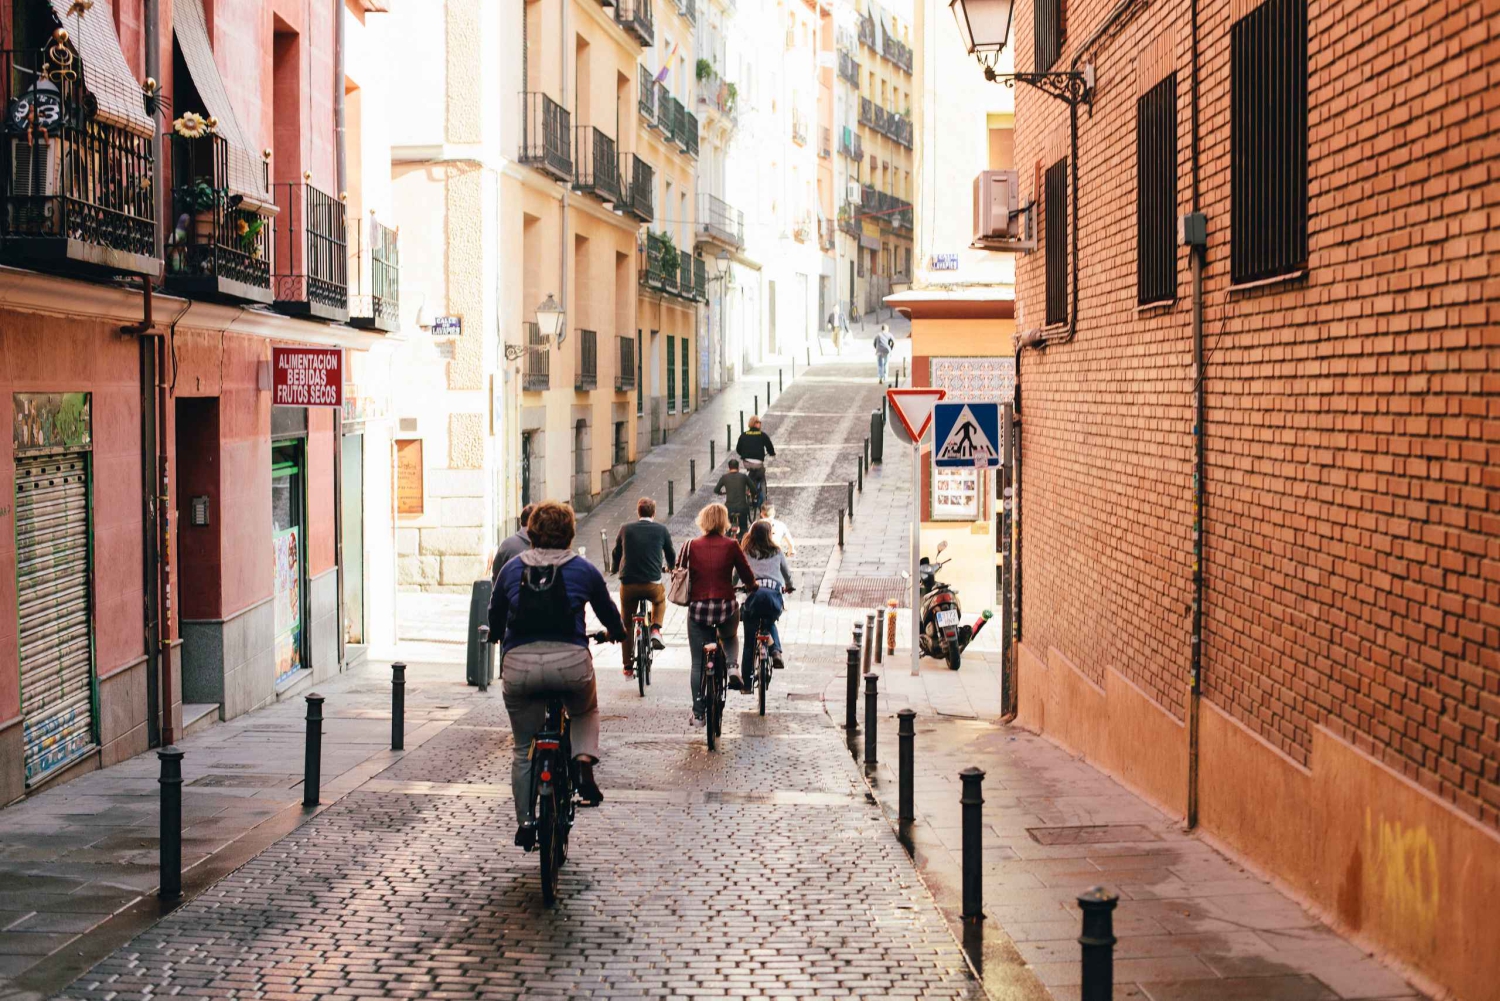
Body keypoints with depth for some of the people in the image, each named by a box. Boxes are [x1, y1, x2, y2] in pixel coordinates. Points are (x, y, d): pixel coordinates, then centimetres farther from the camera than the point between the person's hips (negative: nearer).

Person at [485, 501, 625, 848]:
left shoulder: (511, 569, 13)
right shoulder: (583, 569, 10)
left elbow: (495, 619, 24)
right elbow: (608, 612, 22)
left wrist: (497, 635, 47)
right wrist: (617, 633, 44)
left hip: (518, 664, 1)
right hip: (570, 661, -1)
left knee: (523, 750, 16)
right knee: (586, 712, 31)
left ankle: (525, 821, 14)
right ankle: (584, 761, 7)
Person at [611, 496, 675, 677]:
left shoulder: (625, 529, 6)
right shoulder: (661, 530, 4)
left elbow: (616, 558, 16)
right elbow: (671, 558, 16)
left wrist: (618, 569, 39)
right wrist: (670, 566, 40)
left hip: (628, 585, 1)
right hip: (652, 584, -1)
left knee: (626, 625, 18)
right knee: (660, 600, 35)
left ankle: (628, 667, 20)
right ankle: (655, 630, 13)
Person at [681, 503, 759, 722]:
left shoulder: (690, 546, -1)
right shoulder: (731, 546, -4)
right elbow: (748, 576, 2)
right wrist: (752, 589, 24)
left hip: (698, 608, 0)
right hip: (726, 608, 0)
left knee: (698, 663, 10)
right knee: (730, 638, 34)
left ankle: (698, 714, 10)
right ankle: (731, 667, 6)